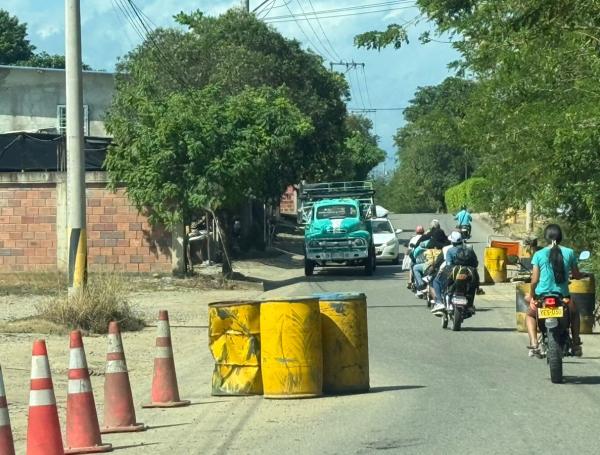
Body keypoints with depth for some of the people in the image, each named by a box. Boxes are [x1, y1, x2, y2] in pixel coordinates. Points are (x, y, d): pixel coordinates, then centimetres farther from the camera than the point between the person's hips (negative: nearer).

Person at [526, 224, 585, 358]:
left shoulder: (539, 254, -3)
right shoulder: (569, 253, 0)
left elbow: (535, 279, -3)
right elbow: (576, 275, 8)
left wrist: (532, 296, 12)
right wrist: (585, 274, 31)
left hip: (542, 295, -1)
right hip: (563, 295, 1)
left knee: (530, 315, 30)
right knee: (574, 313, 35)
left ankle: (533, 344, 7)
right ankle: (576, 344, 25)